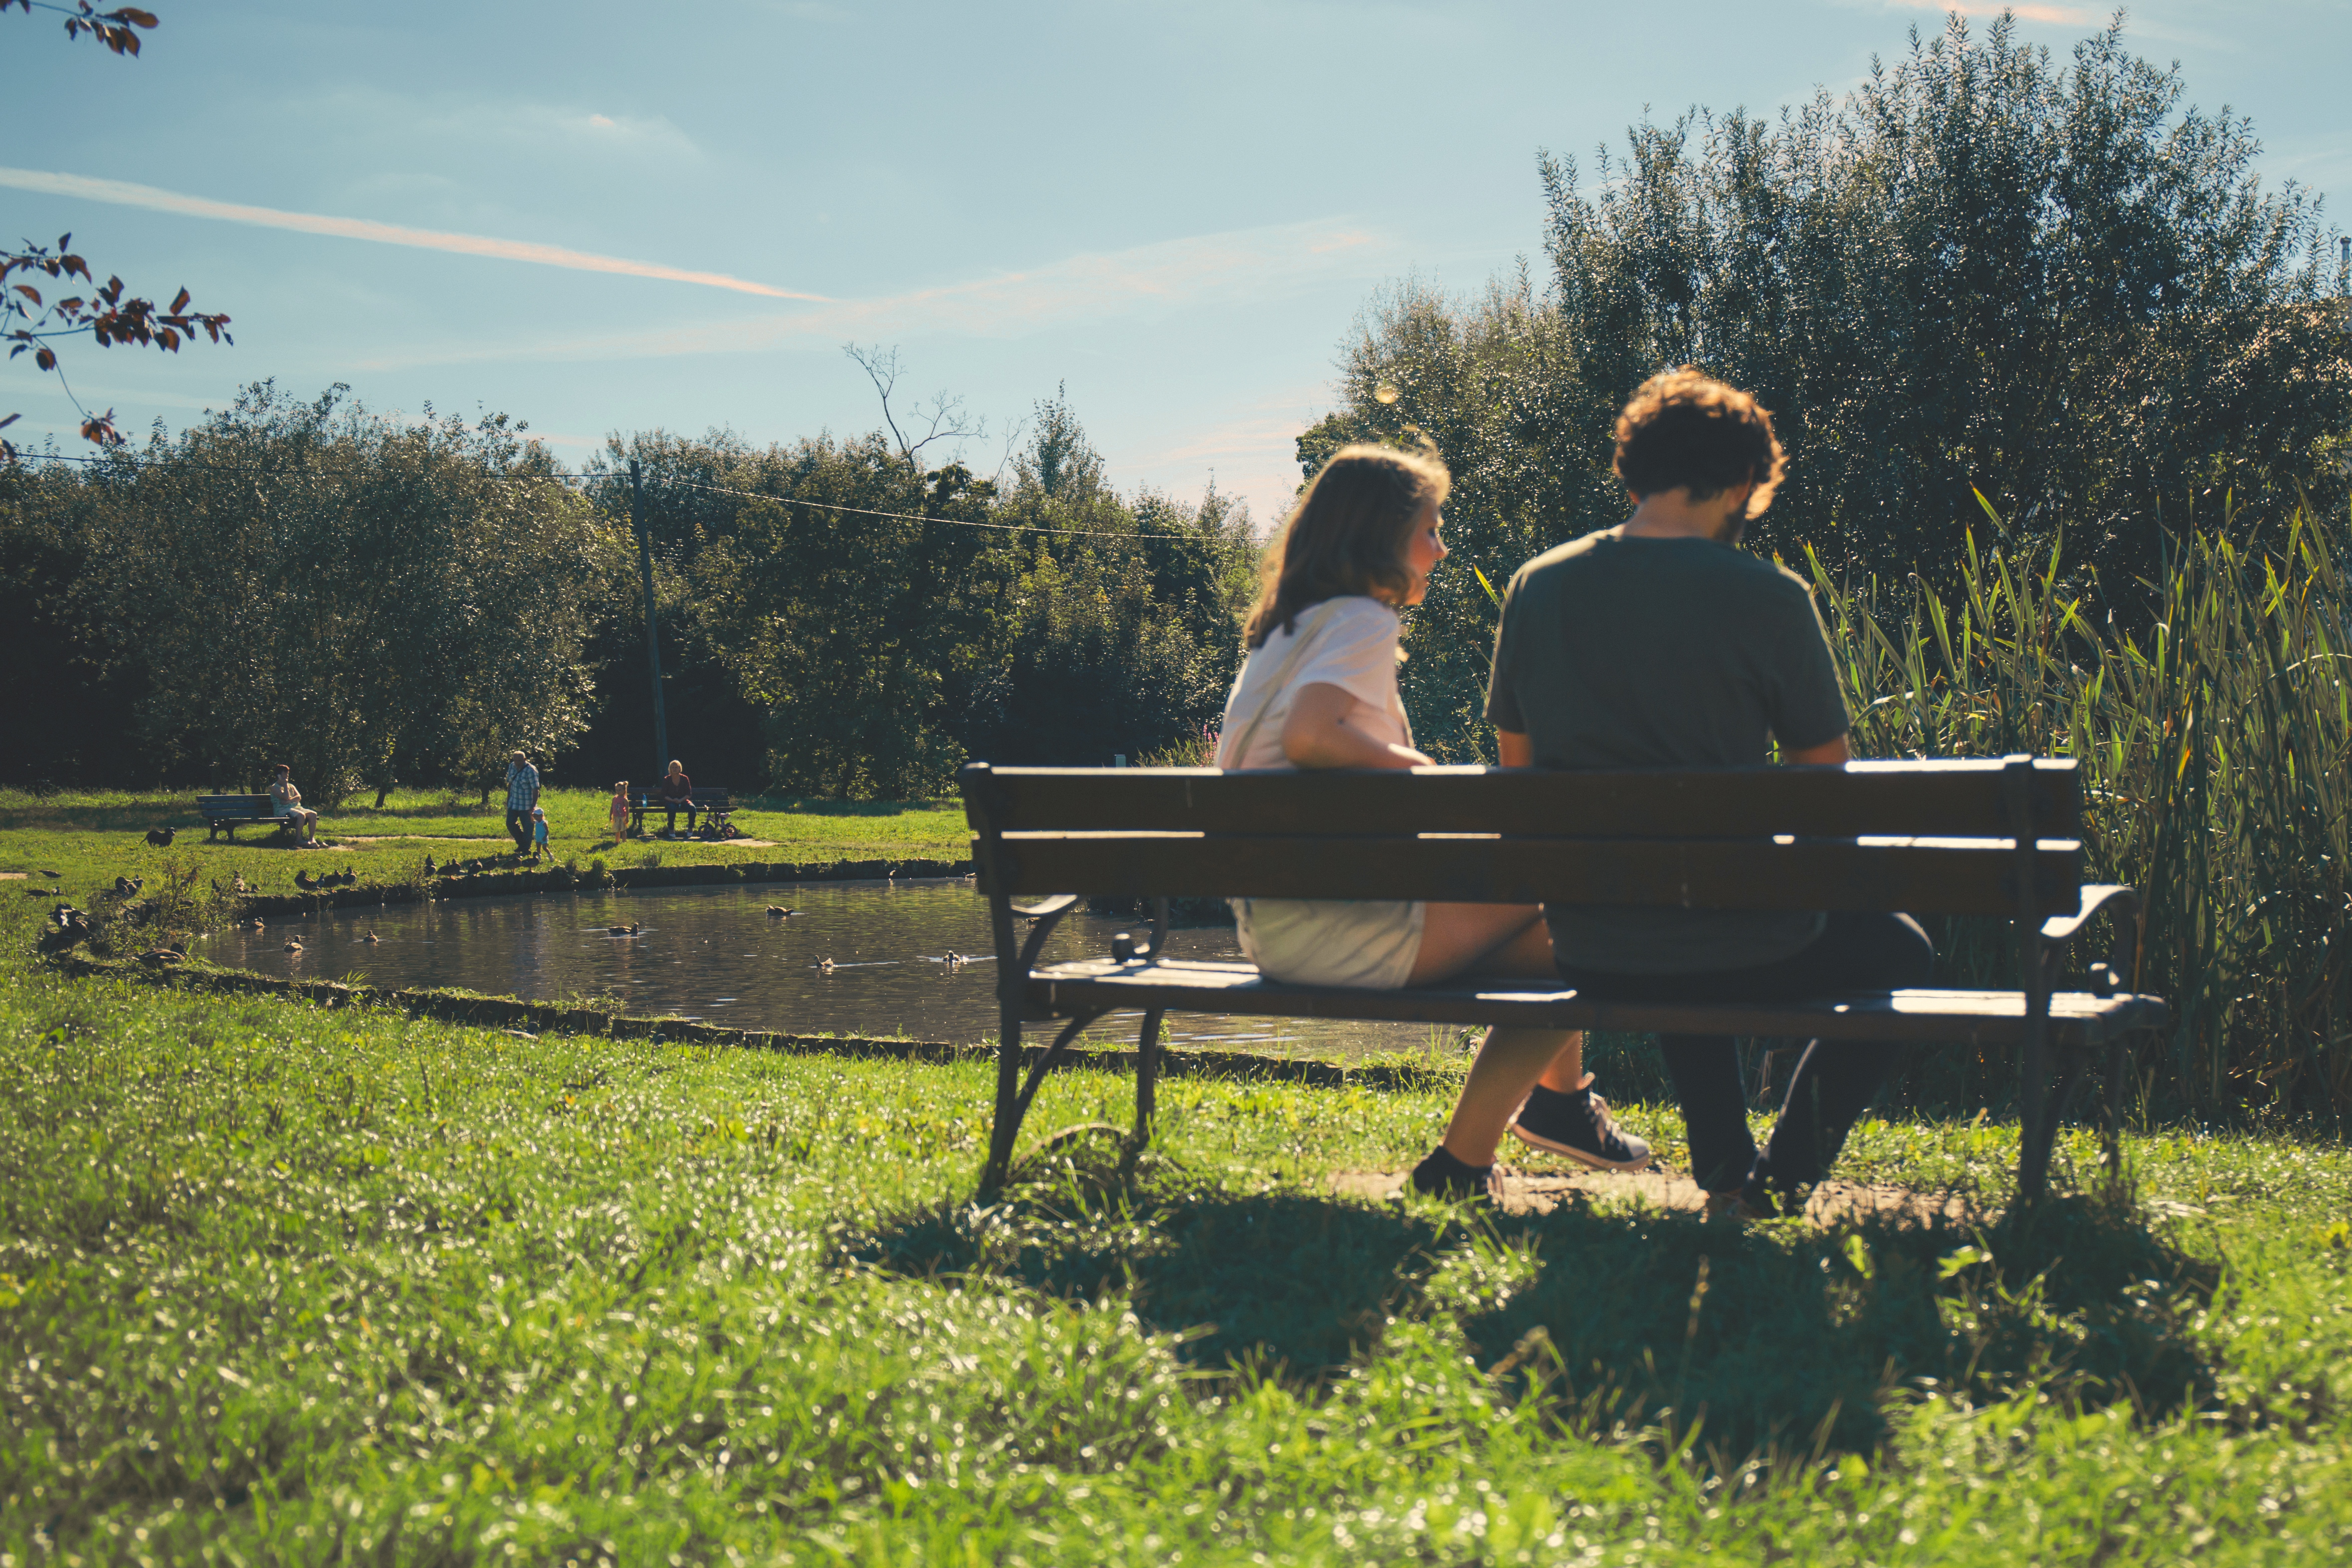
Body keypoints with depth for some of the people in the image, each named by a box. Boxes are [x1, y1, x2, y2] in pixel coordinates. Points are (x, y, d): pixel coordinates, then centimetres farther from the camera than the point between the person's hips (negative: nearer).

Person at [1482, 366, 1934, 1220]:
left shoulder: (1537, 587, 0)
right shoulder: (1768, 596, -13)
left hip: (1590, 957, 4)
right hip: (1740, 953, -4)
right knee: (1898, 949, 29)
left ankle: (1725, 1170, 33)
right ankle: (1778, 1181, 22)